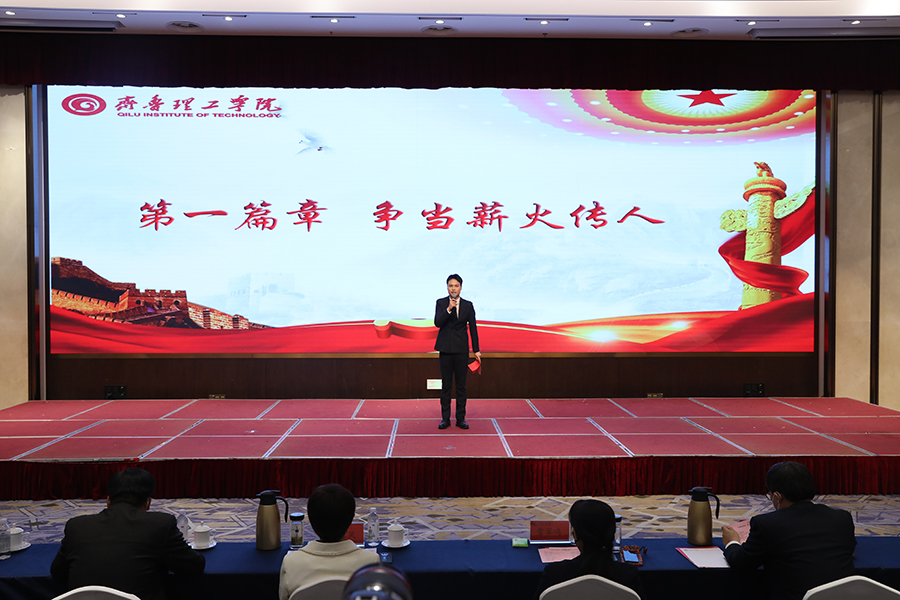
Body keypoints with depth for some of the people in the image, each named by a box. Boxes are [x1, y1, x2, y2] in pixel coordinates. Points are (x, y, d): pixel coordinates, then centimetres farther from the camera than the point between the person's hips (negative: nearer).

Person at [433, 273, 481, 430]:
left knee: (461, 385, 3)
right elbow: (437, 322, -11)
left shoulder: (468, 305, 5)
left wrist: (476, 350, 5)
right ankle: (445, 418, 9)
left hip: (461, 349, 1)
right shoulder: (440, 303, 2)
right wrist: (449, 309, -23)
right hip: (446, 349, -1)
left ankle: (461, 418, 10)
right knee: (446, 385, 3)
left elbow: (473, 328, 7)